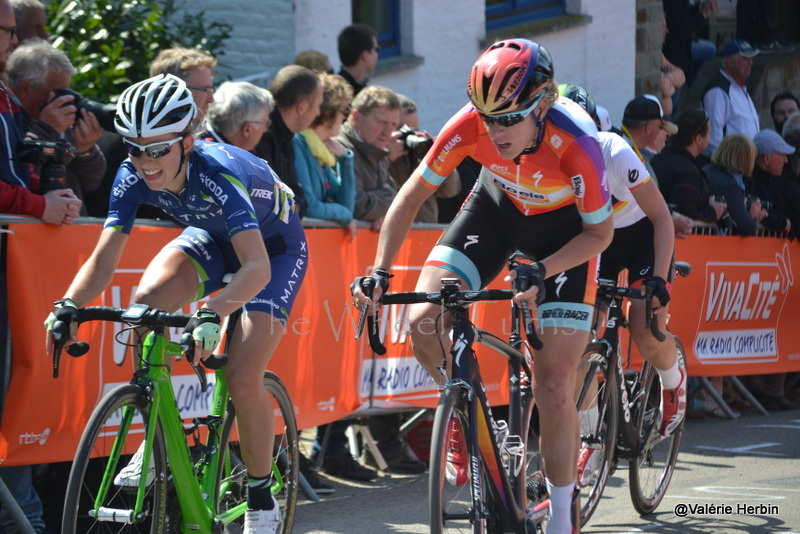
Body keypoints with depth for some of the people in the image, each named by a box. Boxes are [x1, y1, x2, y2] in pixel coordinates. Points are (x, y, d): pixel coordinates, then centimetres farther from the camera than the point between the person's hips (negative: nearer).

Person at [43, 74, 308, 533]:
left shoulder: (217, 173, -38)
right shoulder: (134, 176, -23)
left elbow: (257, 267, -47)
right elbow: (104, 259, -24)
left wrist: (212, 314, -62)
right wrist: (69, 306, -43)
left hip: (274, 247, -5)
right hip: (212, 238, 5)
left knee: (243, 377, -19)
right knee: (146, 302, -25)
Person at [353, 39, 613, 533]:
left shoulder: (575, 142, -36)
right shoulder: (470, 124, -29)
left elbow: (600, 232, -21)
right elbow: (413, 195, -16)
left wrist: (541, 271, -36)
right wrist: (380, 272, -26)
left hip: (564, 227, -3)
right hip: (498, 205, 3)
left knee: (554, 389, -10)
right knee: (423, 320, -20)